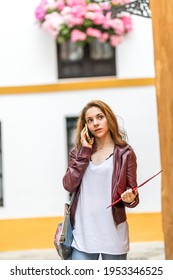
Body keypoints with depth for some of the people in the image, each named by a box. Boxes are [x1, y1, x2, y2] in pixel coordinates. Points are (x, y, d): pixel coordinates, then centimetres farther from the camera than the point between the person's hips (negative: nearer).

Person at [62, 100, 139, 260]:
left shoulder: (125, 153, 0)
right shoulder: (79, 151, 8)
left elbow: (132, 194, 2)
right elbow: (69, 185, -6)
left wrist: (130, 198, -22)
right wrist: (85, 151, -6)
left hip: (113, 233, -1)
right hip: (83, 234, 2)